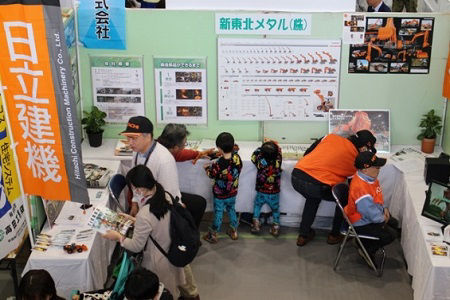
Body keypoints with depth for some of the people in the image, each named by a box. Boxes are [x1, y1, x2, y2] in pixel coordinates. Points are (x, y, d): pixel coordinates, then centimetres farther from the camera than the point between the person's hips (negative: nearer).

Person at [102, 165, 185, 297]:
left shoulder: (144, 214, -36)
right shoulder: (166, 196, -14)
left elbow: (136, 247, -20)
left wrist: (118, 237, -6)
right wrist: (133, 219, 8)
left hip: (158, 261, -6)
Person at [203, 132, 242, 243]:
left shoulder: (219, 164, -31)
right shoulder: (237, 158, -18)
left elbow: (211, 175, -13)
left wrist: (207, 167, 7)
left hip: (220, 196, -4)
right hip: (233, 193, 4)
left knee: (218, 214, 11)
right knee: (231, 210, 25)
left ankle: (213, 235, 26)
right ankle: (234, 231, 37)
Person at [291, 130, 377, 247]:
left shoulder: (331, 137, 16)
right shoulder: (355, 157, 8)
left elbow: (308, 152, 20)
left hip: (296, 177, 5)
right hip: (316, 185, -5)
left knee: (313, 196, 38)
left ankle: (303, 235, 39)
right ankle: (335, 235, 31)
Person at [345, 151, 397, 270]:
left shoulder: (371, 177, -6)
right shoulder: (360, 188, -37)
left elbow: (378, 196, 13)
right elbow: (371, 213, -30)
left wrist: (384, 208, 1)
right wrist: (382, 218, -12)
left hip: (372, 215, 10)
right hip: (361, 223, -10)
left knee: (393, 223, 19)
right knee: (390, 234, -9)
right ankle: (367, 251, 12)